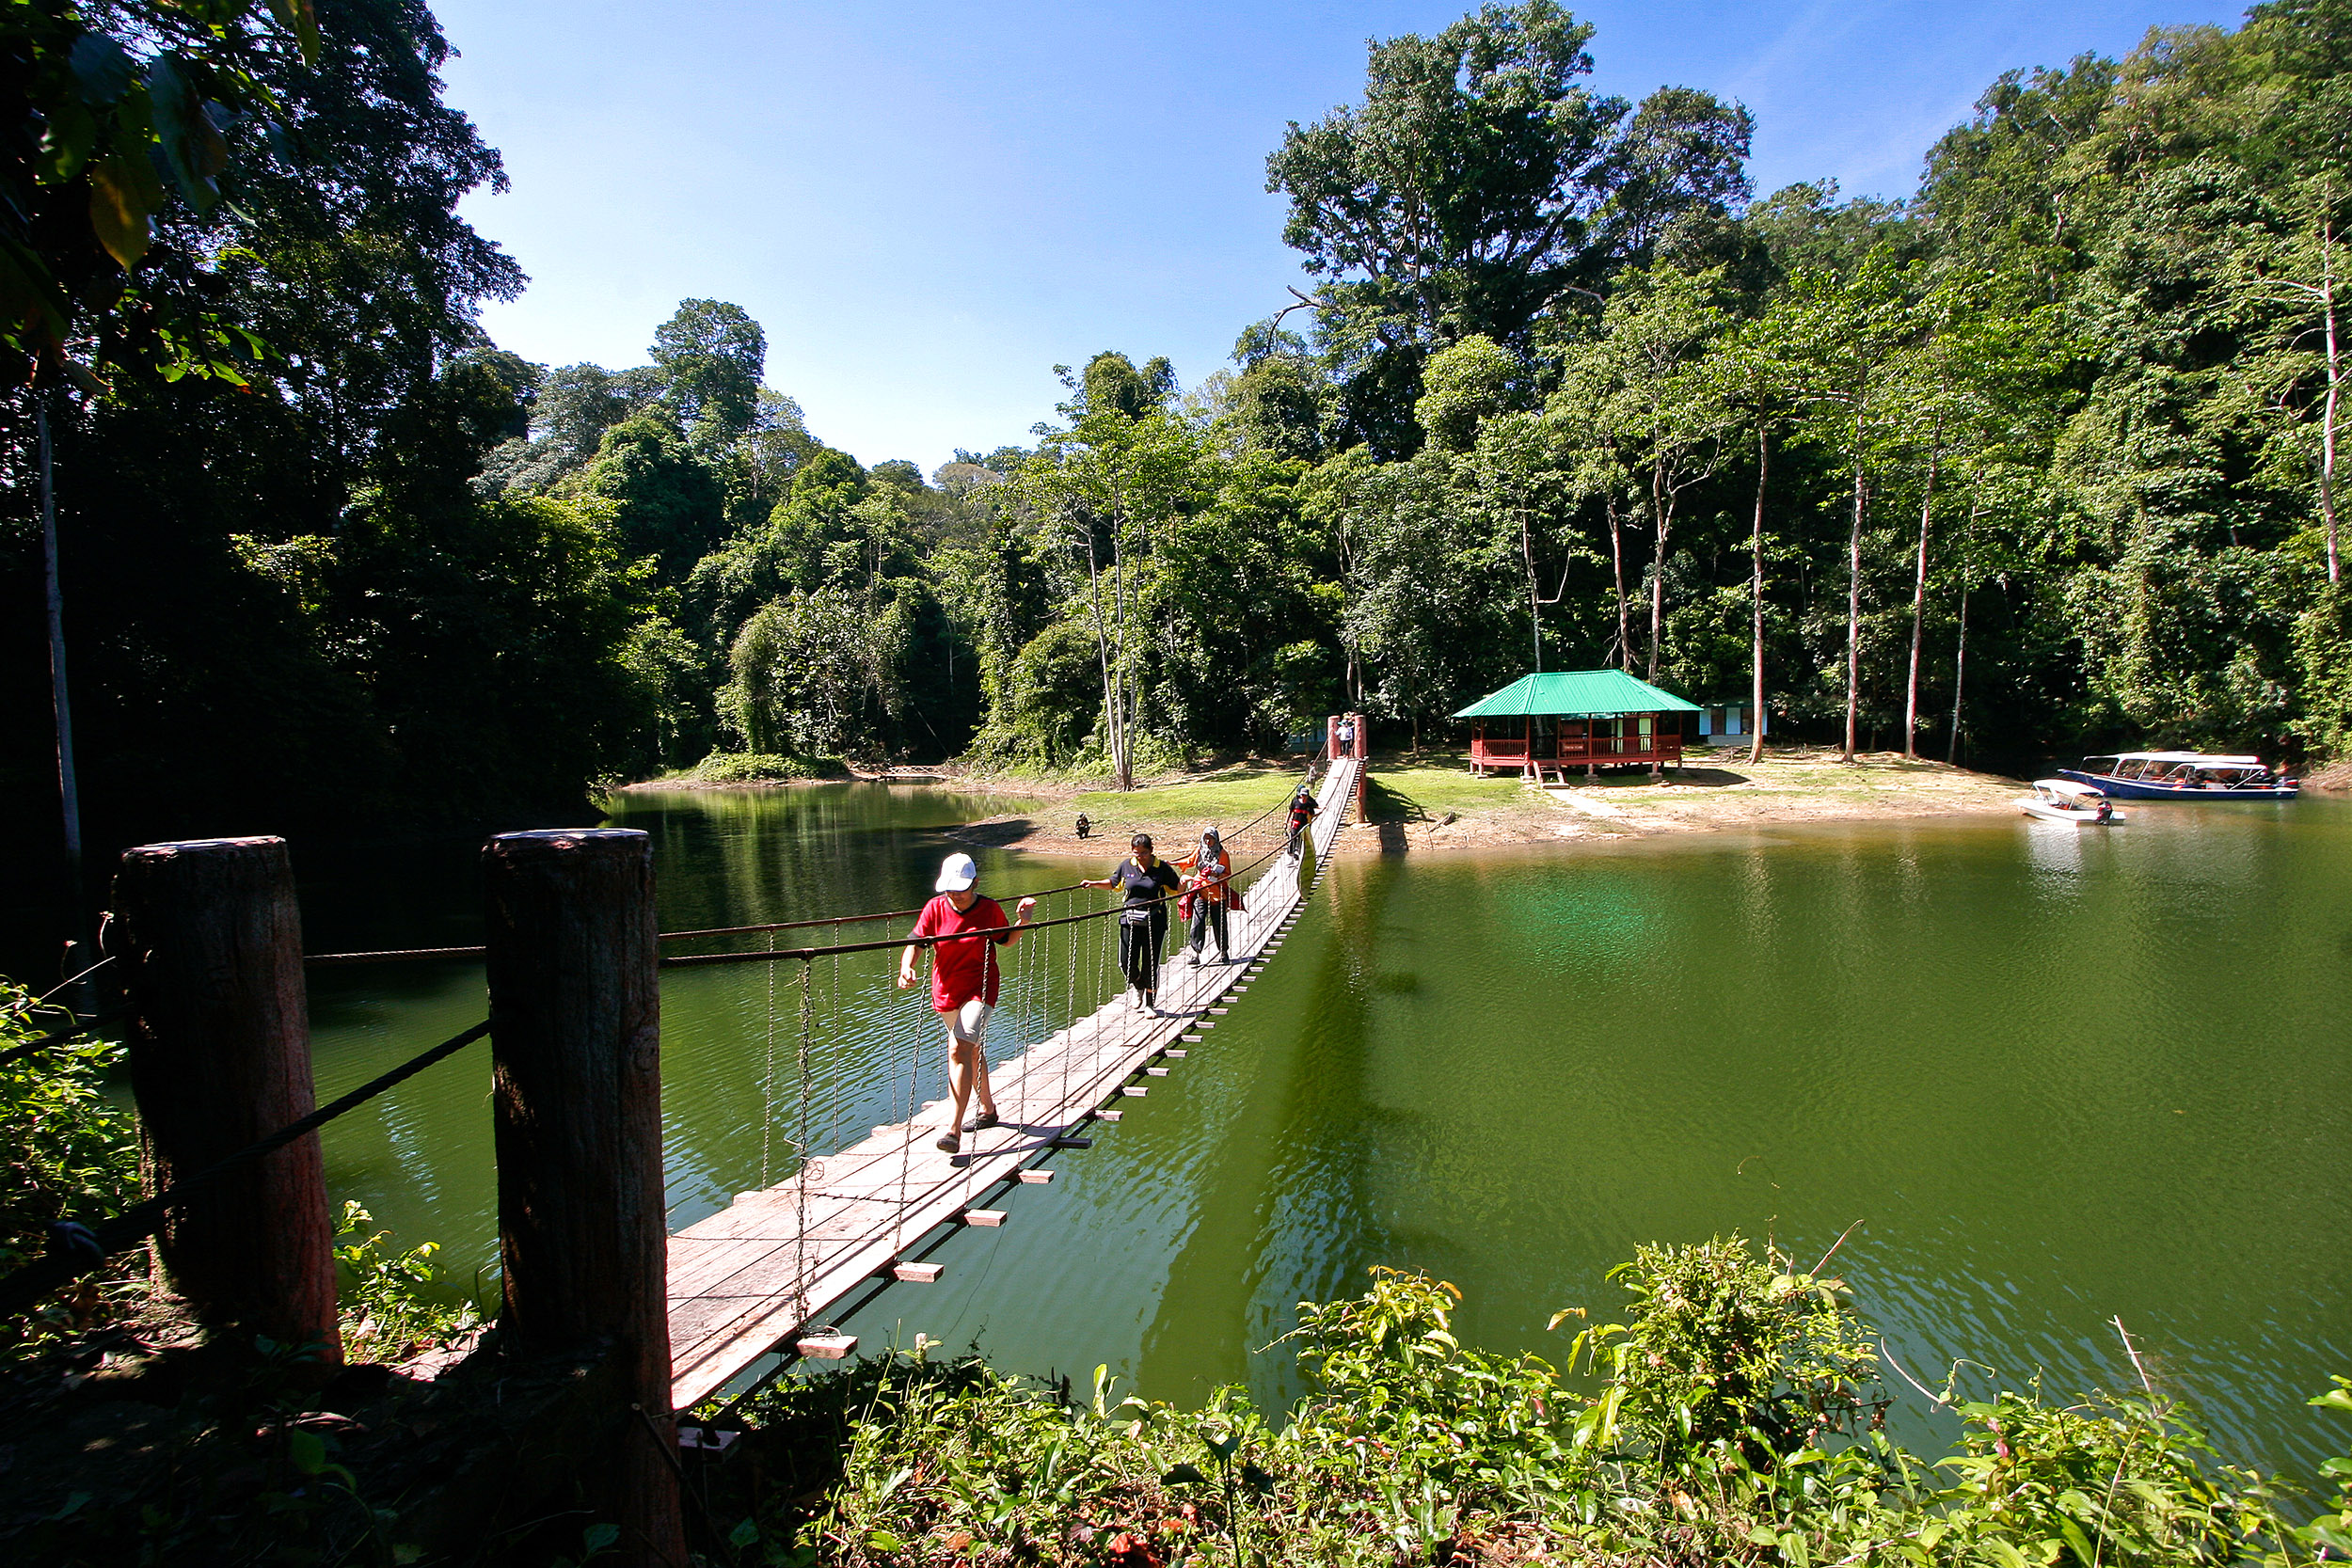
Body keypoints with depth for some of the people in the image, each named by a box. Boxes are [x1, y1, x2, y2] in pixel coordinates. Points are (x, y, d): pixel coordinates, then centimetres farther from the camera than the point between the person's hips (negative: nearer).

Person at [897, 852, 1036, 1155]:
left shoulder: (990, 909, -10)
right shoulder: (936, 908, -6)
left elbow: (1007, 940, 8)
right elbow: (914, 942, -9)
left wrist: (1023, 921, -10)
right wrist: (906, 967, -28)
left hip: (980, 988, -4)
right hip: (946, 991, 4)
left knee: (959, 1050, -21)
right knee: (972, 1050, 22)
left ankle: (954, 1130, -22)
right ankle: (988, 1109, 43)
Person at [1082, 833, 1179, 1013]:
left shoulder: (1162, 868, -5)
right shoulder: (1126, 865, 4)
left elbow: (1176, 889, 6)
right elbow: (1114, 883, 21)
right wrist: (1093, 884, 11)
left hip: (1154, 922, -2)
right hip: (1130, 919, 2)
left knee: (1151, 964, 3)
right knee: (1127, 963, -1)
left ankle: (1150, 1003, 22)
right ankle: (1138, 986, 33)